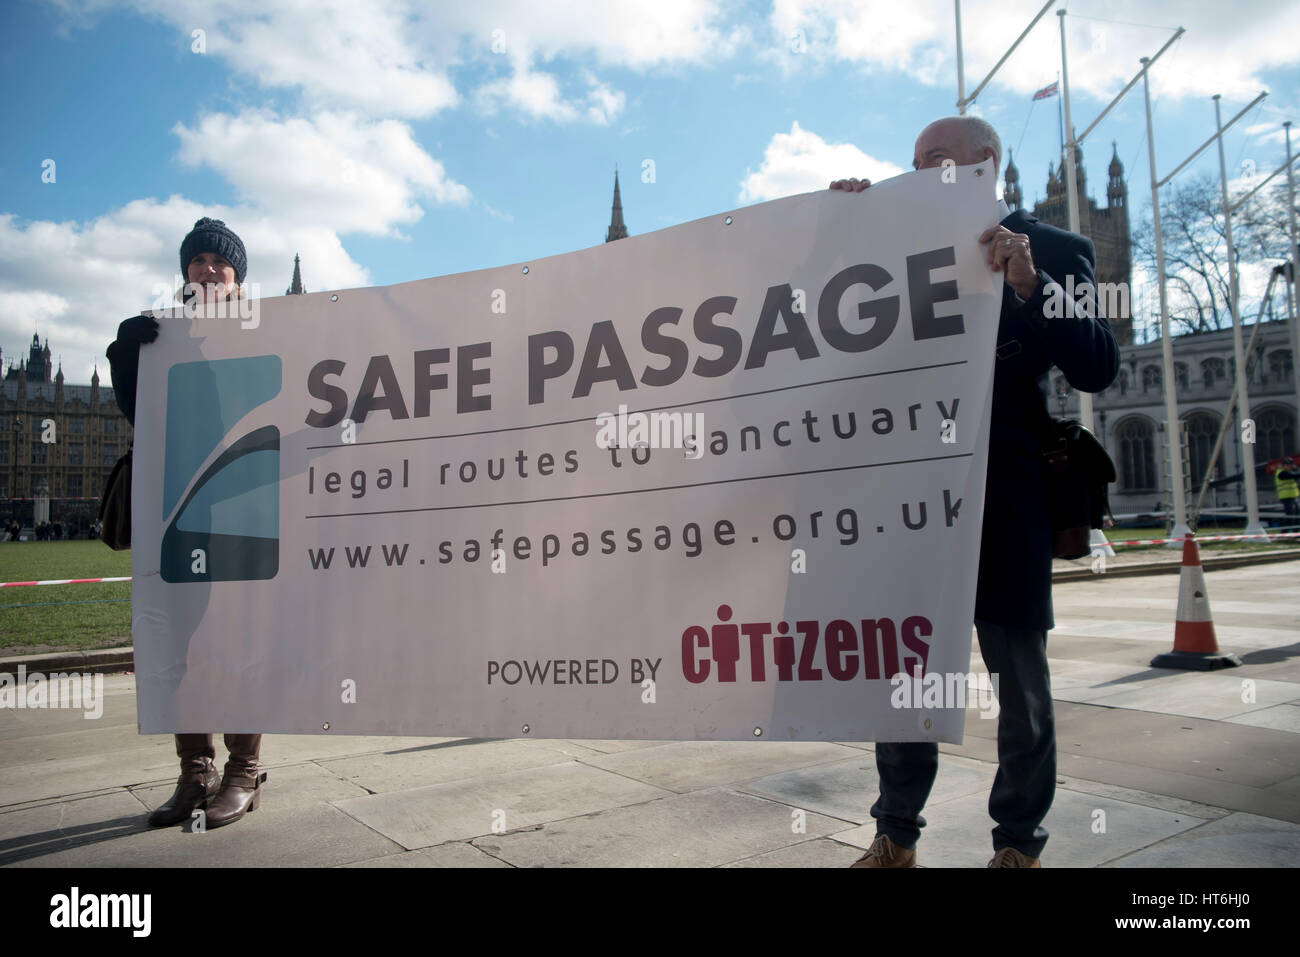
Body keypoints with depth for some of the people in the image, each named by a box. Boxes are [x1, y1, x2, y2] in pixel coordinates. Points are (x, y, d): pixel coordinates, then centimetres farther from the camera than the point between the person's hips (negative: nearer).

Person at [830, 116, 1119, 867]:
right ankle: (897, 837, 22)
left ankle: (1019, 845, 22)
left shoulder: (1051, 251, 2)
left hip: (1005, 496, -3)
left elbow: (1098, 369, -7)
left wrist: (1032, 285, -21)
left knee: (1019, 674, 6)